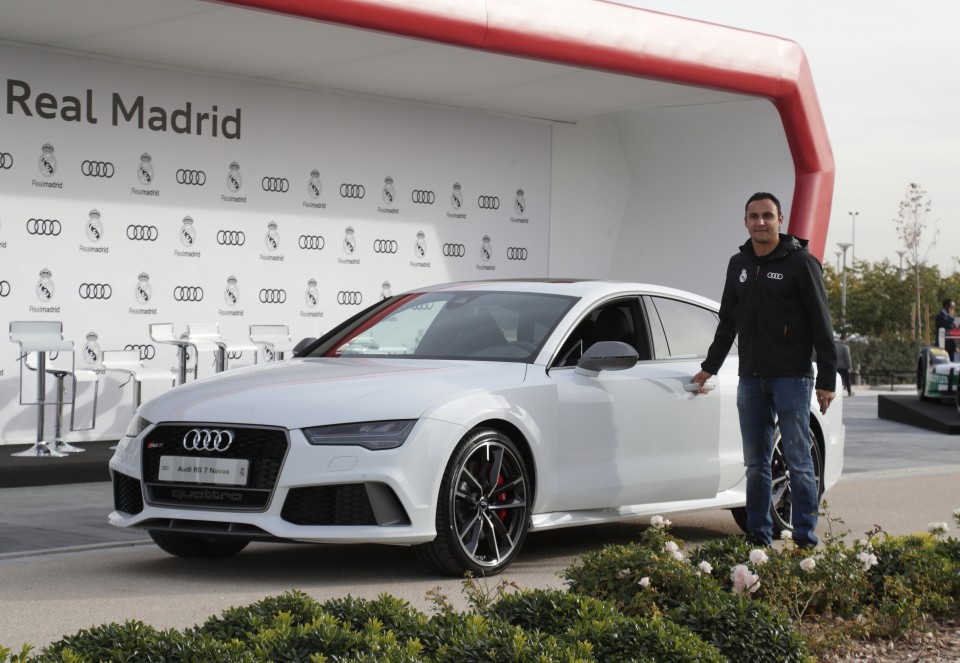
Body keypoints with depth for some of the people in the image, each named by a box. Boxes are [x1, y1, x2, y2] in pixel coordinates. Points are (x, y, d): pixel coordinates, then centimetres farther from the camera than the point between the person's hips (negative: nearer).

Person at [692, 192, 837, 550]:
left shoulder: (800, 262, -5)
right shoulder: (738, 265, 12)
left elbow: (821, 324, -7)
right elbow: (727, 322, 24)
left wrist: (827, 380, -12)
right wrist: (709, 367, 27)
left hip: (792, 378, -6)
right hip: (750, 379, 6)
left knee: (798, 462, -4)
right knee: (755, 463, 8)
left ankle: (806, 539, 1)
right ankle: (758, 537, 15)